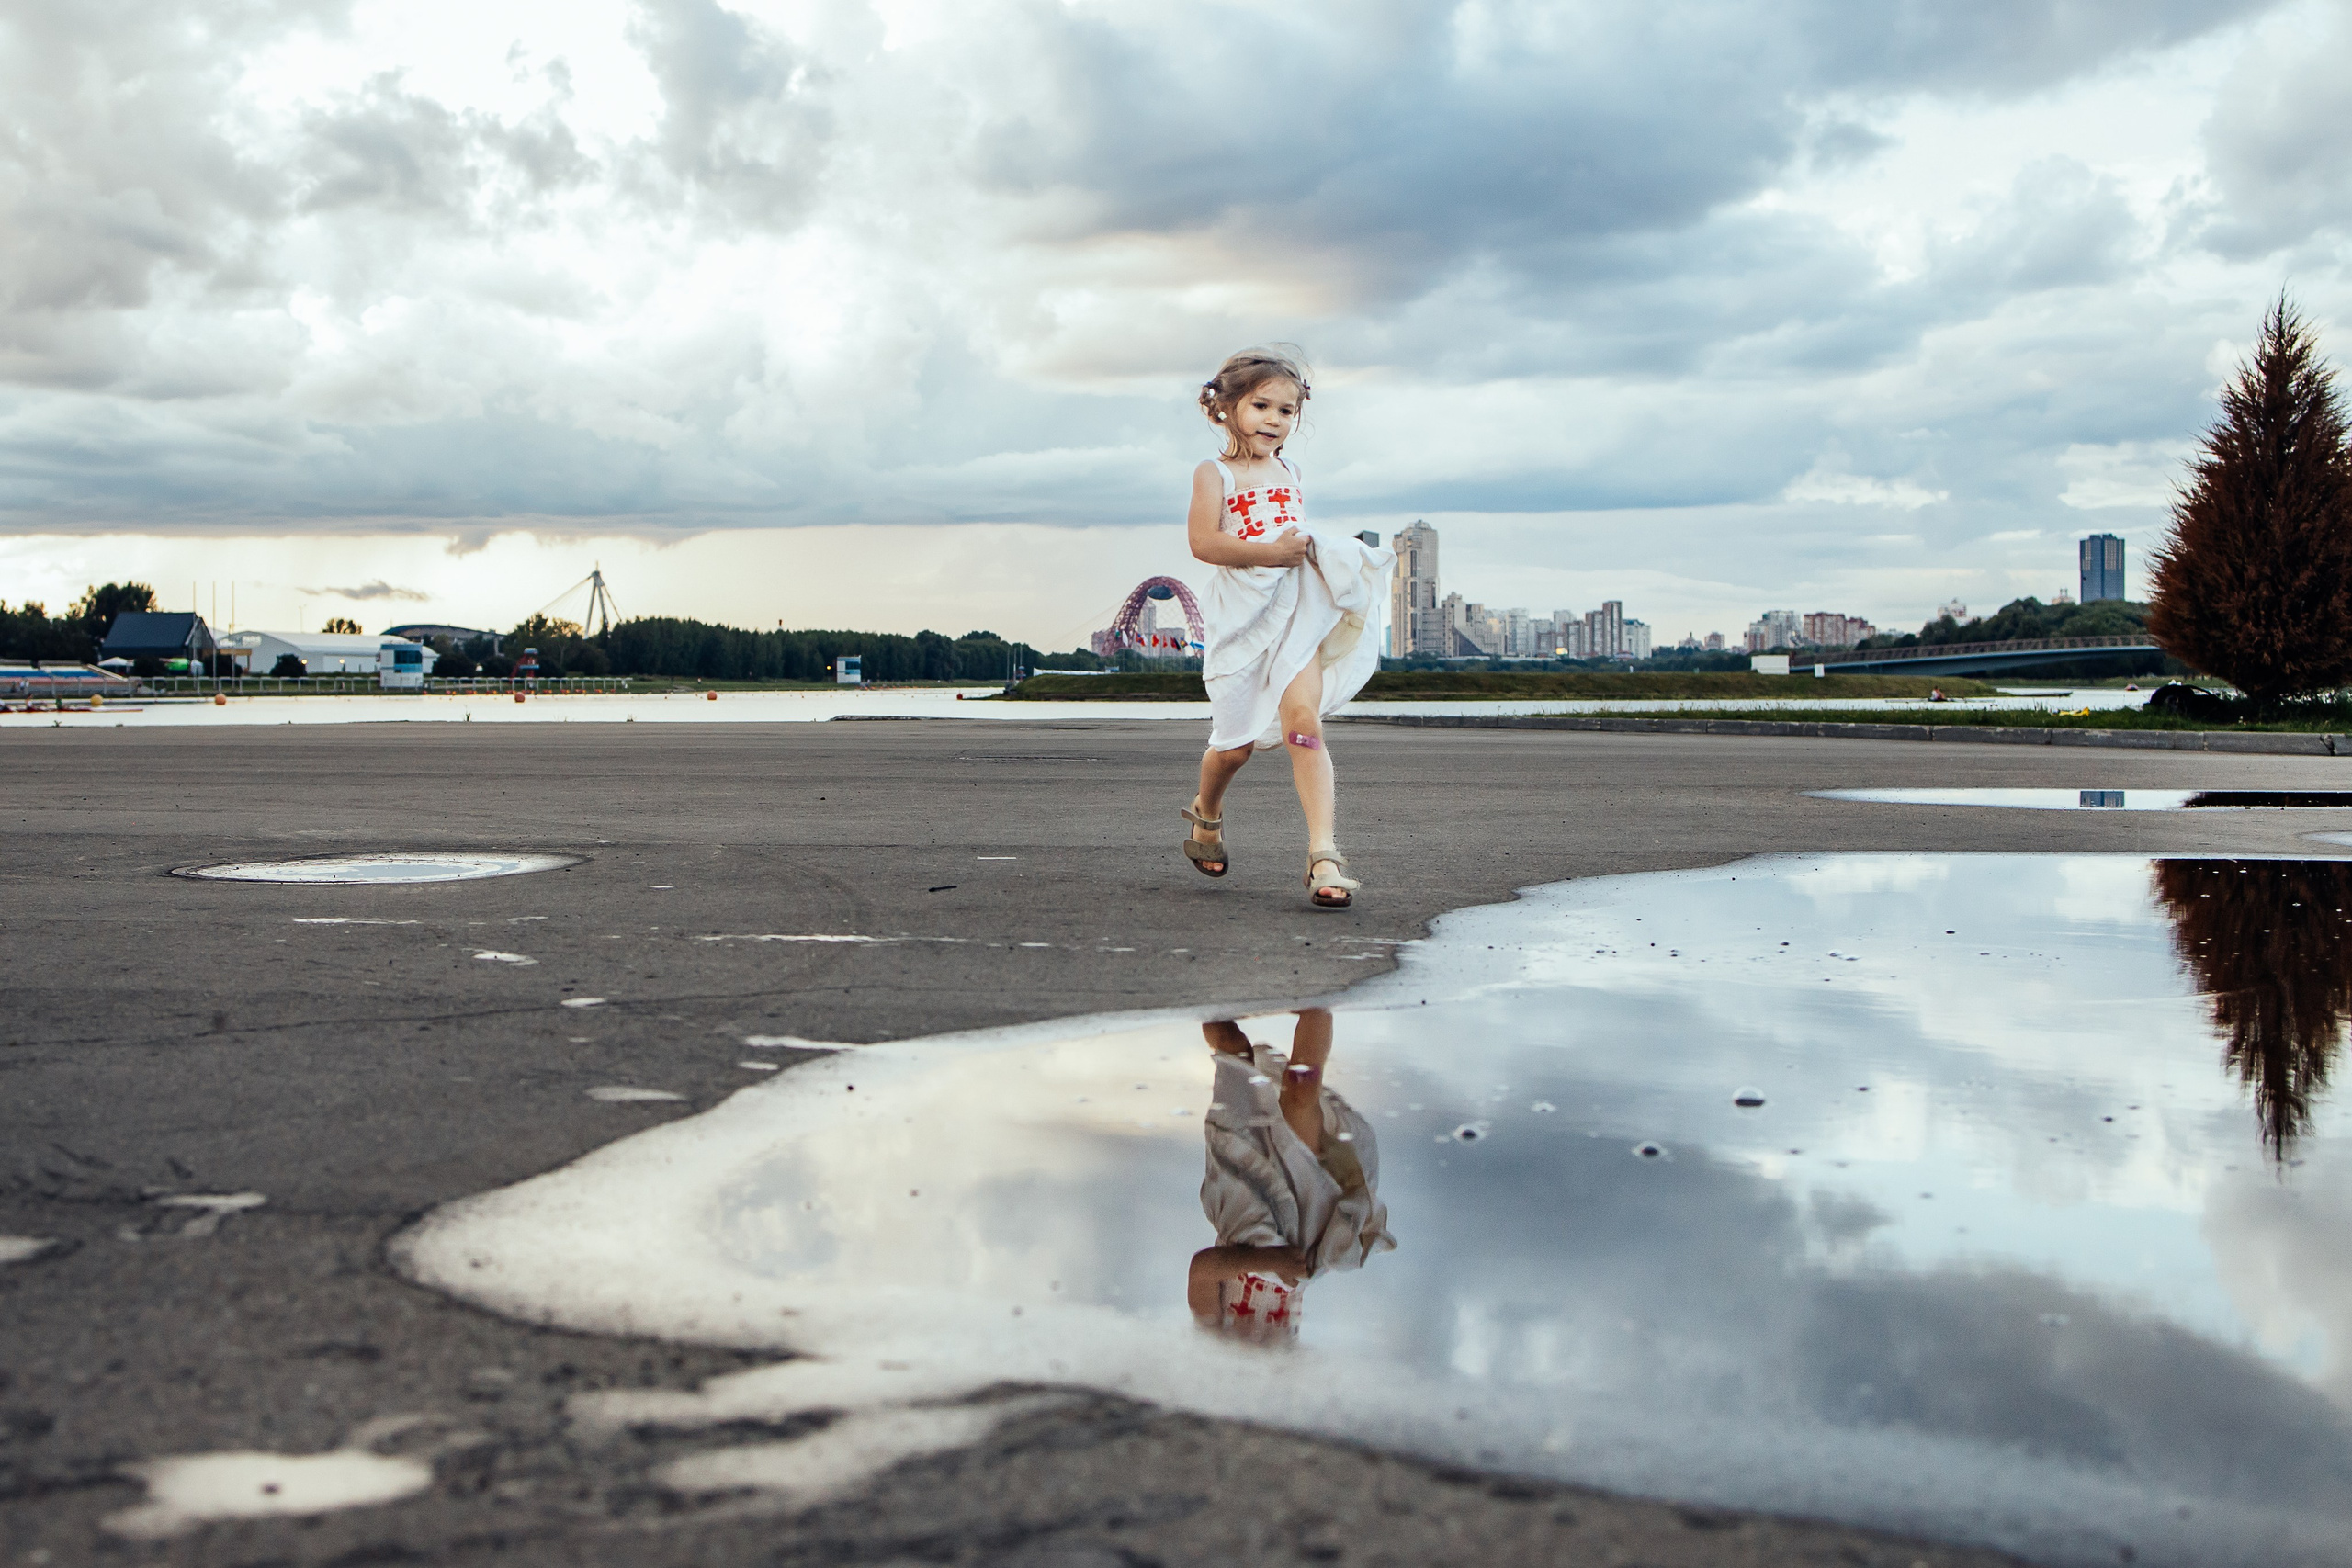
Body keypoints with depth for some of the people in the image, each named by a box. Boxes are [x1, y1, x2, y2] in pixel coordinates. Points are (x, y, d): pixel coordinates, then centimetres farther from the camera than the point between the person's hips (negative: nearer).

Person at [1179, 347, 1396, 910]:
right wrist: (1269, 552, -21)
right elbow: (1203, 542, -12)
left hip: (1298, 610, 3)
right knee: (1237, 741, 4)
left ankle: (1324, 854, -23)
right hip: (1243, 614, -3)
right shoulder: (1215, 473, 1)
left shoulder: (1289, 472, 17)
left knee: (1302, 718, -17)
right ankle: (1206, 813, 39)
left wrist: (1311, 547, 8)